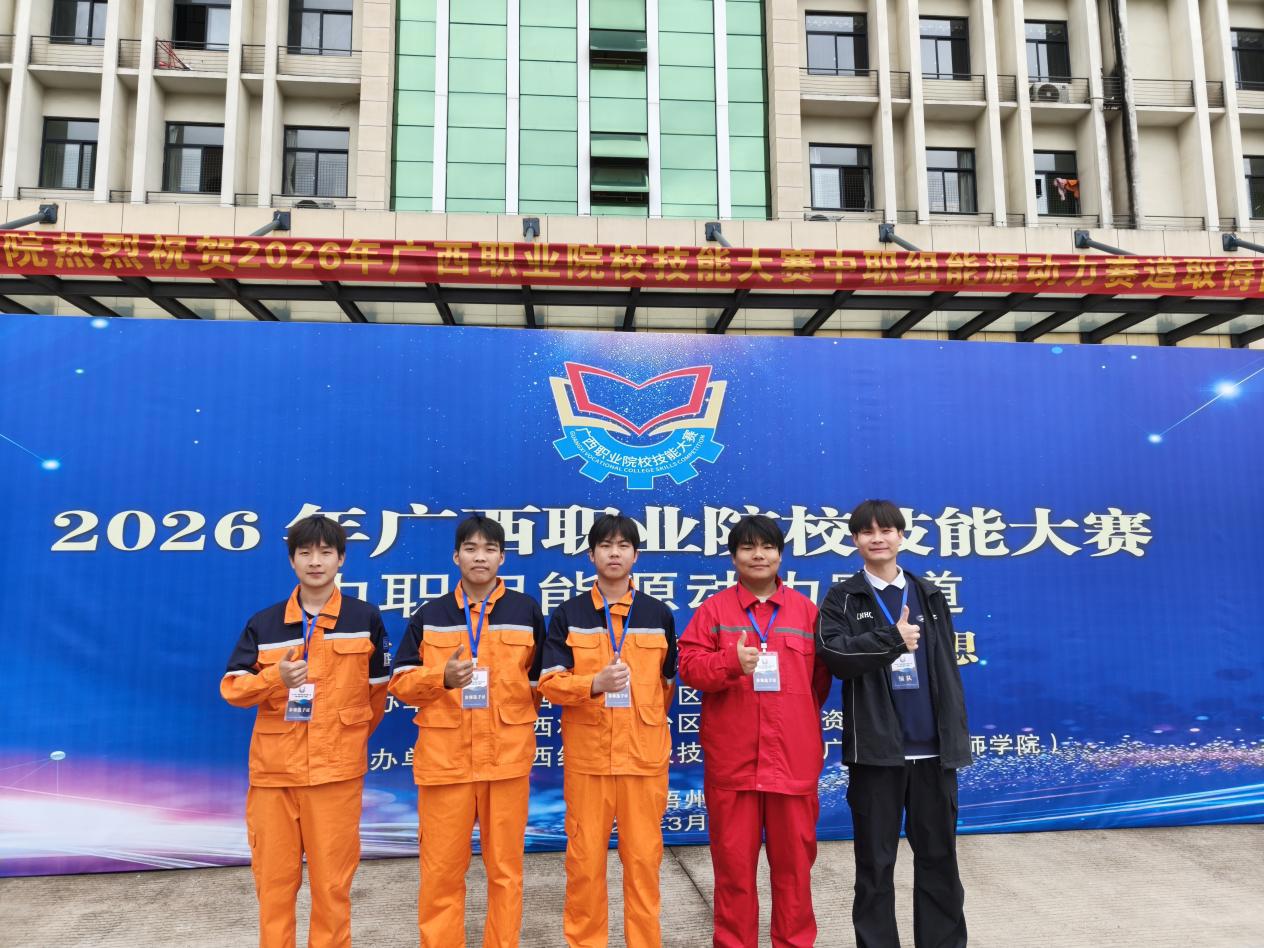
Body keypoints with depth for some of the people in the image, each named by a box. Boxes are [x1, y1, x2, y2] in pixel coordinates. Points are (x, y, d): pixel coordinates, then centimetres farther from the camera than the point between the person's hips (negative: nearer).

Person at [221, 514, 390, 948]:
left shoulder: (366, 619, -1)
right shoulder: (263, 622, 5)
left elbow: (377, 691, 9)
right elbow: (231, 687, 2)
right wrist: (275, 677, -17)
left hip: (337, 770, -2)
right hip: (272, 769, 2)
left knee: (332, 881, 5)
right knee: (273, 879, 11)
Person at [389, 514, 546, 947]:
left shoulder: (526, 611, 4)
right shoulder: (429, 615, 5)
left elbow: (542, 680, 13)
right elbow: (400, 681, 5)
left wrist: (515, 723, 4)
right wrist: (442, 677, -13)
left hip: (507, 757, 0)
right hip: (443, 759, 0)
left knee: (505, 867, 9)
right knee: (440, 870, 7)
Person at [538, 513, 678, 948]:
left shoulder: (659, 614, 4)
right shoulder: (568, 615, 1)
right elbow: (550, 682, -5)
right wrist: (595, 683, -21)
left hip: (645, 755, 1)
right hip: (586, 755, 0)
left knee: (643, 857, 7)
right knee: (584, 858, 7)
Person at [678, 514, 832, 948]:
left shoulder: (805, 610, 8)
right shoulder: (714, 609, 3)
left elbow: (821, 677, 13)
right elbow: (689, 666, -4)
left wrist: (803, 720, 11)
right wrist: (731, 661, -20)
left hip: (793, 758, 1)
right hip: (732, 758, -1)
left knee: (794, 859, 10)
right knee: (733, 860, 7)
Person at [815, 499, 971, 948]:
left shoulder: (930, 596, 11)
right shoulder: (842, 598, 2)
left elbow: (948, 671, 10)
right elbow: (834, 654, -15)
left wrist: (957, 737, 6)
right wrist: (893, 639, -15)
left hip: (933, 748, 3)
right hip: (876, 749, -2)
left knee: (938, 856, 12)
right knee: (875, 861, 8)